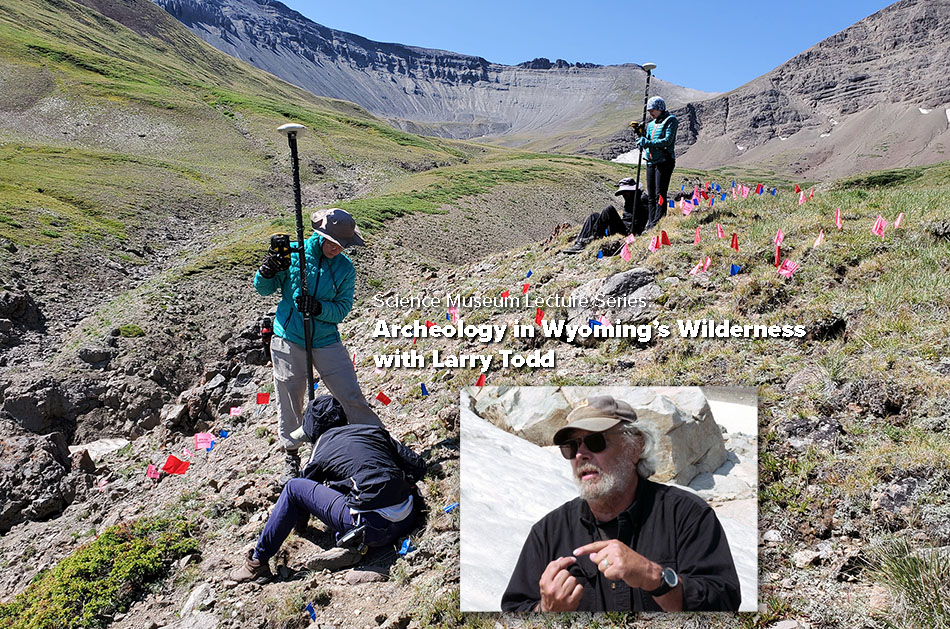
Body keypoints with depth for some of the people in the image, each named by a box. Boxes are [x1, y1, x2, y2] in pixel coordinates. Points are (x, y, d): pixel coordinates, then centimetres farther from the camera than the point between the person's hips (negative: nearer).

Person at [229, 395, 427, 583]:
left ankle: (258, 562, 16)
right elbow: (419, 466, 12)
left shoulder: (321, 453, 8)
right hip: (410, 519, 6)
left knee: (293, 488, 10)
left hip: (374, 527, -6)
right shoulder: (375, 430, 16)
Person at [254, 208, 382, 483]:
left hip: (326, 342, 1)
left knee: (351, 395, -1)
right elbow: (264, 289, 1)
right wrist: (268, 271, -21)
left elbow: (342, 309, -4)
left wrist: (319, 308, -24)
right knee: (290, 400, 9)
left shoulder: (345, 268, -2)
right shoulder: (293, 252, -5)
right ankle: (291, 455, 29)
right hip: (288, 339, 0)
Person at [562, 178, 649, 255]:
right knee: (593, 217, 6)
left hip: (628, 231, -9)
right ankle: (579, 242, -11)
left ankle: (593, 238, -21)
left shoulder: (642, 199, -5)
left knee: (609, 209, -24)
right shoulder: (627, 201, 22)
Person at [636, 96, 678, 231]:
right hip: (651, 162, 8)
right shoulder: (651, 124, 19)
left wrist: (648, 143, -21)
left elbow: (667, 140, -16)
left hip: (664, 161, -7)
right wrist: (643, 140, -4)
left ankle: (658, 223, -10)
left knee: (660, 194, -10)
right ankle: (651, 222, 14)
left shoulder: (671, 121, -4)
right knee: (651, 195, 9)